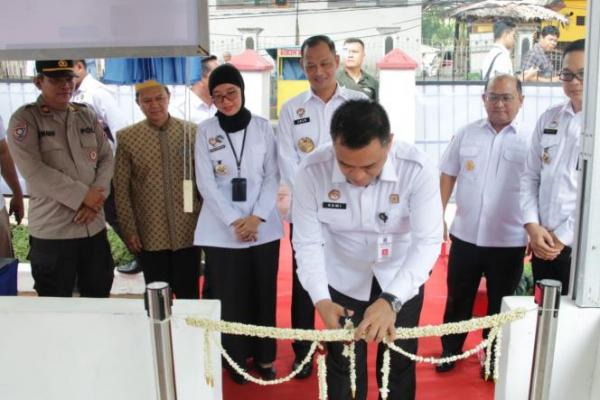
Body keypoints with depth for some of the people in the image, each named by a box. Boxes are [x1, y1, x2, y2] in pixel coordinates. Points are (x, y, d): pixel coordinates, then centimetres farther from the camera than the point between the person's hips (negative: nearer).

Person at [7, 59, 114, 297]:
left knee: (99, 300, 17)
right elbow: (33, 170, -15)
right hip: (52, 231, -4)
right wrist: (83, 195, -16)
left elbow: (106, 157, 7)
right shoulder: (24, 119, -5)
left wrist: (96, 197, -9)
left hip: (94, 226, 5)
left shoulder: (87, 115, 9)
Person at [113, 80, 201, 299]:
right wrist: (129, 230, -3)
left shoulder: (191, 131, -1)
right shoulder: (127, 137, -2)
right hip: (150, 236, 0)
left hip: (188, 232, 0)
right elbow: (121, 189, 0)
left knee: (189, 296, 10)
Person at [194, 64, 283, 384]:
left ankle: (264, 356, 24)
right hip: (221, 230, 0)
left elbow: (272, 177, 1)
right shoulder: (205, 131, 2)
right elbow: (206, 182, -3)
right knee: (229, 296, 5)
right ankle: (236, 358, 23)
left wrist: (257, 217, -12)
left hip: (263, 227, 1)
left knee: (263, 294, 7)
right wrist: (234, 221, -12)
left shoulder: (263, 127, 3)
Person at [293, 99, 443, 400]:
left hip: (401, 278, 0)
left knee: (399, 364, 16)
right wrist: (321, 300, -34)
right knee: (343, 366, 13)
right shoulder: (312, 171, -26)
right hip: (344, 278, 0)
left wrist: (391, 300, -44)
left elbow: (428, 241, -30)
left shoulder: (417, 168, -29)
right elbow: (307, 242, -19)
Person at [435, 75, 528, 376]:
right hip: (465, 235, 1)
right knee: (458, 299, 15)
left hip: (509, 241, -1)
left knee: (500, 304, 15)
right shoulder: (466, 134, 1)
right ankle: (450, 351, 34)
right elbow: (448, 175, 7)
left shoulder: (528, 142, -5)